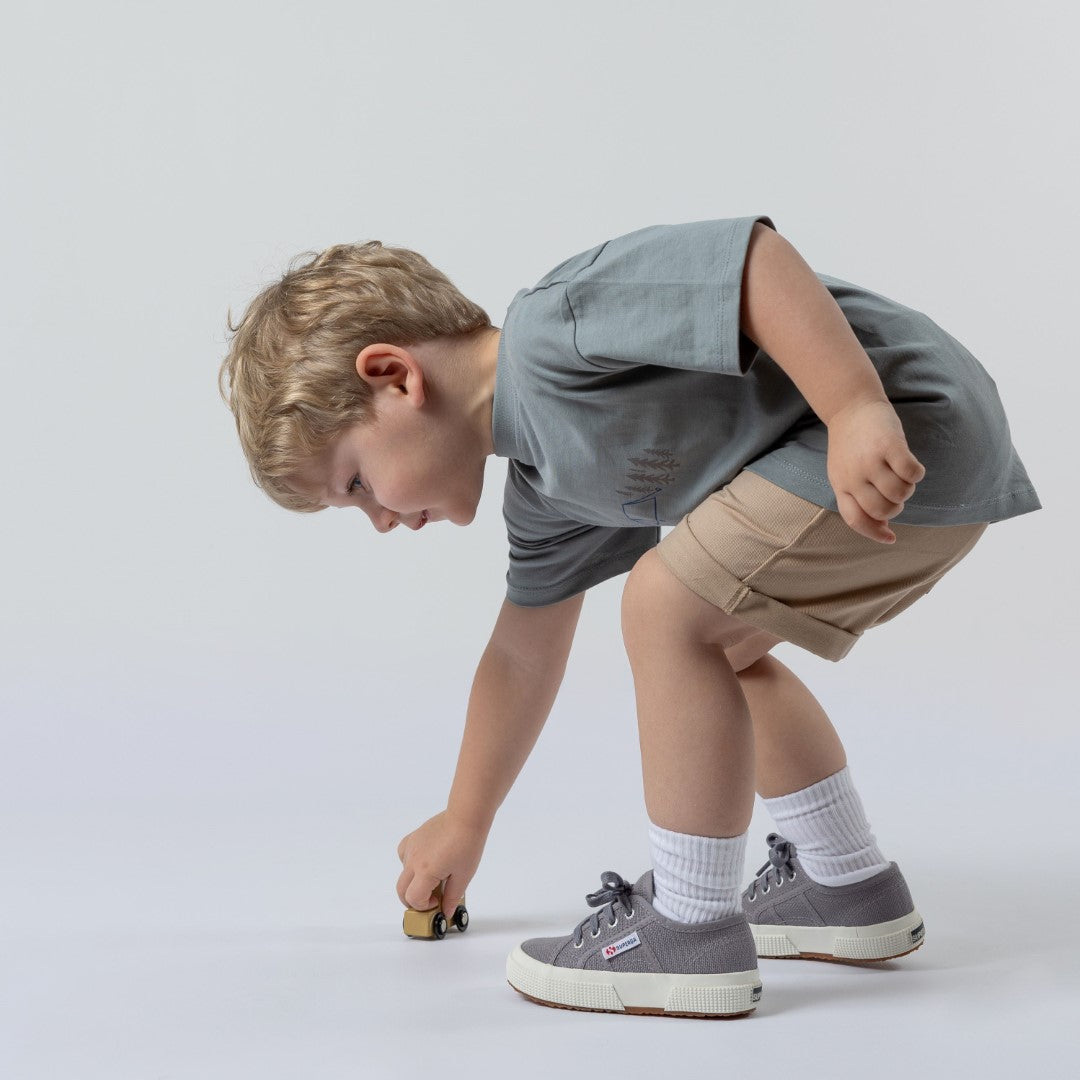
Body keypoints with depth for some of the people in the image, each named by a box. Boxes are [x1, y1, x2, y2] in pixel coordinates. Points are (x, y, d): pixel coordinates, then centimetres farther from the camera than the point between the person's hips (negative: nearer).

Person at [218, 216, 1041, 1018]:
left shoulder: (549, 329, -17)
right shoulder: (542, 489, 13)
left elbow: (753, 256, -26)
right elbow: (522, 656, 24)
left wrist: (858, 411, -31)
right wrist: (465, 825, 33)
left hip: (907, 429, -11)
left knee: (668, 603, -15)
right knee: (720, 648, 21)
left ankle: (693, 937, -4)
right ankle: (850, 889, 32)